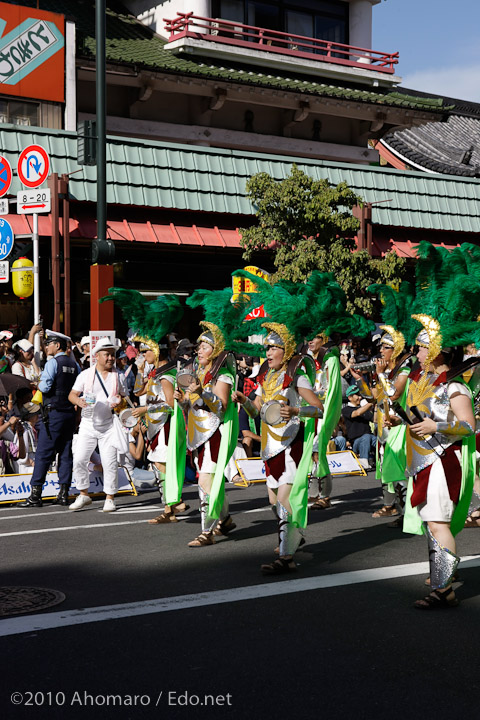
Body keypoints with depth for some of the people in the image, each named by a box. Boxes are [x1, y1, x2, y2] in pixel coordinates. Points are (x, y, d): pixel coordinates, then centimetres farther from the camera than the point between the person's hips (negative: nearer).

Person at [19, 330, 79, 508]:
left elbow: (45, 386, -17)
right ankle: (64, 493, 9)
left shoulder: (53, 362, -9)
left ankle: (35, 495, -6)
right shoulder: (74, 364, 11)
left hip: (53, 412, -6)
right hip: (70, 412, 7)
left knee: (43, 453, -5)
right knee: (65, 453, 8)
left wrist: (39, 385, 3)